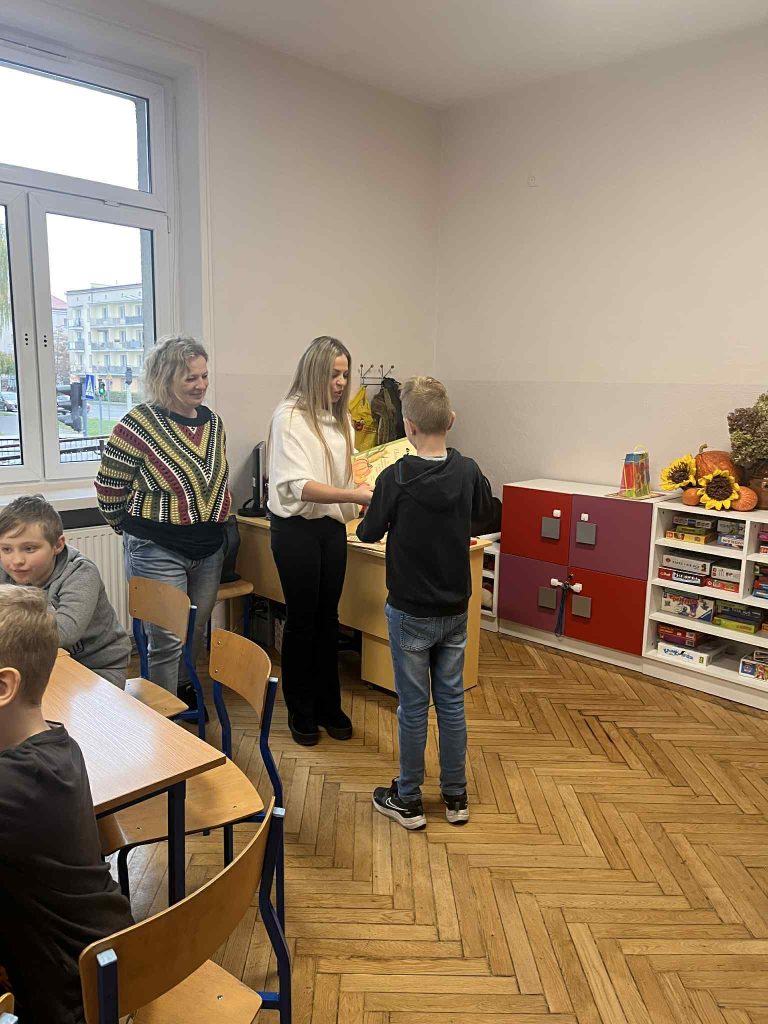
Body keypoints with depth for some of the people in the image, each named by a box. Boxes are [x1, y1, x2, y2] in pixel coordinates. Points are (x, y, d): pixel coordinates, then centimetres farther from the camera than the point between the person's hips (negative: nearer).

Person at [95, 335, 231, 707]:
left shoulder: (212, 420, 4)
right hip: (158, 551, -6)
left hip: (209, 548, 6)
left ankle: (183, 687, 44)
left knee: (197, 632, 20)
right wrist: (137, 529, 4)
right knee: (167, 641, 2)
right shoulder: (139, 424, -16)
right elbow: (108, 487, -8)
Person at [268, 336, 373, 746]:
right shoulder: (290, 416, -13)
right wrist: (354, 495, -32)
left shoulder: (339, 417, 8)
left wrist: (369, 491, -3)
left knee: (328, 618, 13)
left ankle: (328, 705, 28)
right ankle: (301, 712, 23)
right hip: (297, 528, -6)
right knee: (302, 620, 5)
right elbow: (299, 485, -22)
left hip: (332, 527, 6)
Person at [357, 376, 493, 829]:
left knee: (413, 706, 8)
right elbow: (484, 506, 16)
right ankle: (456, 795, 28)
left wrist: (377, 509, 13)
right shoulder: (468, 471, -6)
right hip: (456, 610, 4)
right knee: (452, 701, 15)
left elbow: (369, 533, -5)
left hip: (411, 613, -4)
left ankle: (408, 800, 23)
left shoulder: (396, 477, -19)